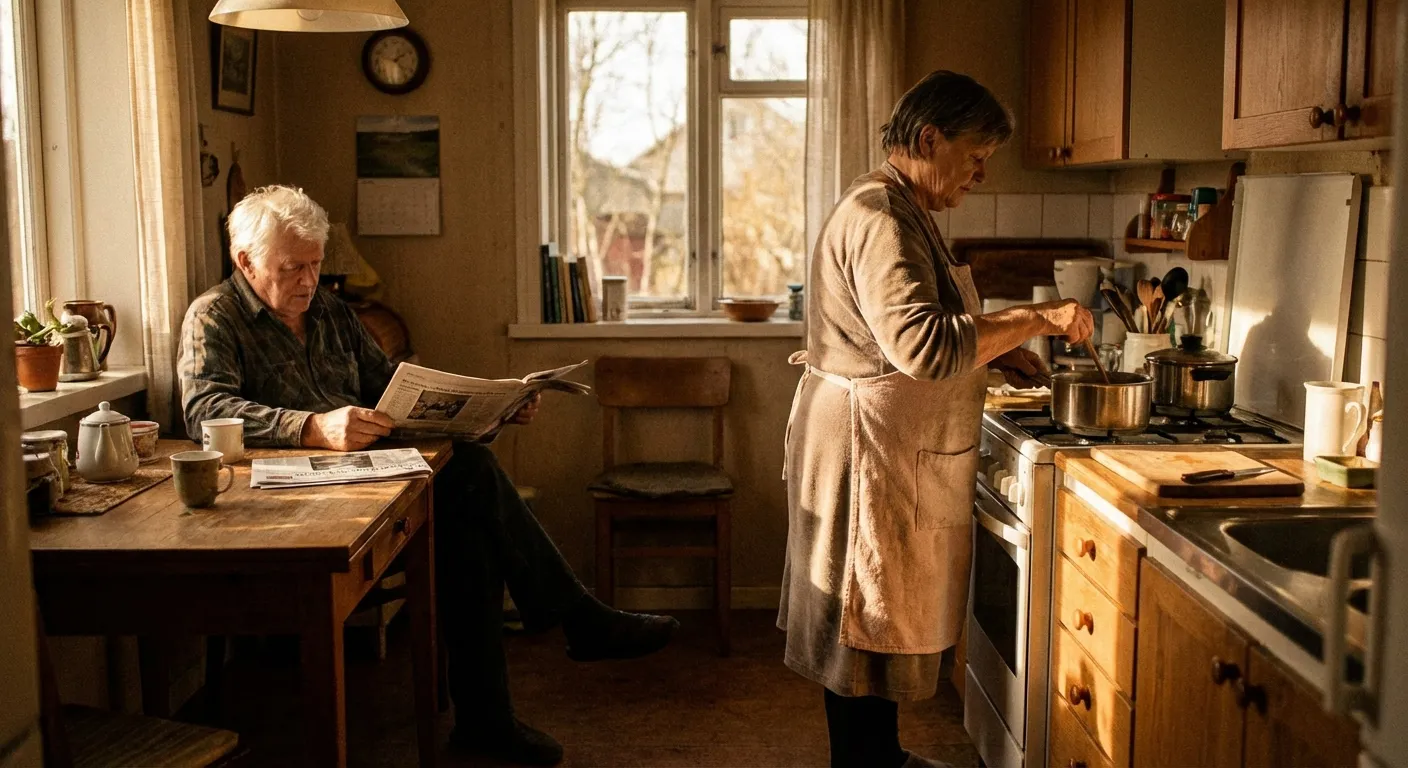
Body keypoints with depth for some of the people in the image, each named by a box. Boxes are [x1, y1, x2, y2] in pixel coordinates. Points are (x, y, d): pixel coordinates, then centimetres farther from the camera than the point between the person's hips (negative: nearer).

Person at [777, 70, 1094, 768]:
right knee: (868, 627, -1)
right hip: (867, 450, -11)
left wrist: (995, 351, 11)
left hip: (893, 450, 11)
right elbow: (924, 345, -32)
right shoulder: (879, 218, -20)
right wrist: (1034, 318, -25)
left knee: (875, 622, 19)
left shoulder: (900, 210, 16)